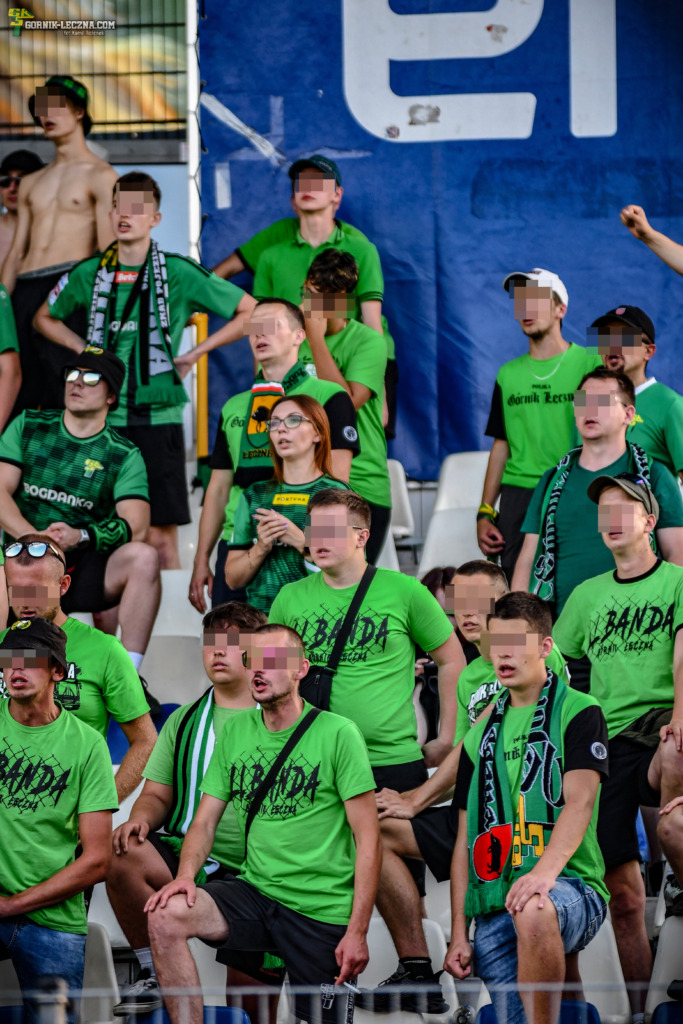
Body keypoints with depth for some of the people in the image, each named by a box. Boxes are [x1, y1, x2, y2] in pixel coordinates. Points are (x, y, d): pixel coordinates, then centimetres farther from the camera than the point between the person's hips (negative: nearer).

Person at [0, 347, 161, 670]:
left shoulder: (124, 456, 6)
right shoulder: (27, 428, 11)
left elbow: (136, 528, -7)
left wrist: (81, 536, -26)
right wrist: (33, 537, -19)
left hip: (85, 573, 1)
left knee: (143, 558, -29)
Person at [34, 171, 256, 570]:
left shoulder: (178, 274, -3)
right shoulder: (90, 274, 6)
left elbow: (251, 312, 1)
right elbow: (45, 318, 25)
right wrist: (84, 350, 10)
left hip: (158, 418, -3)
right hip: (101, 418, 3)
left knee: (161, 536, -4)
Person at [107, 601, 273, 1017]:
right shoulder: (185, 721, 19)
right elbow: (158, 794, 18)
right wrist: (141, 817, -7)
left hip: (251, 872, -3)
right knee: (123, 855, -28)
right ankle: (155, 974, -12)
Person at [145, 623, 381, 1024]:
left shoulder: (338, 734, -6)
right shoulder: (236, 732, 8)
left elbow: (368, 840, -8)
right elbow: (205, 821, 10)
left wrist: (357, 932, -14)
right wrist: (186, 874, -13)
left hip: (323, 911, -4)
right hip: (254, 892, 4)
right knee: (165, 916, -21)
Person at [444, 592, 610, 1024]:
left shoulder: (579, 713, 5)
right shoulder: (481, 735, 23)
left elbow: (579, 801, -11)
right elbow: (466, 840, 20)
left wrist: (546, 869, -30)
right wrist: (459, 934, 11)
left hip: (570, 886, -5)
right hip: (494, 908, 6)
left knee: (533, 909, -39)